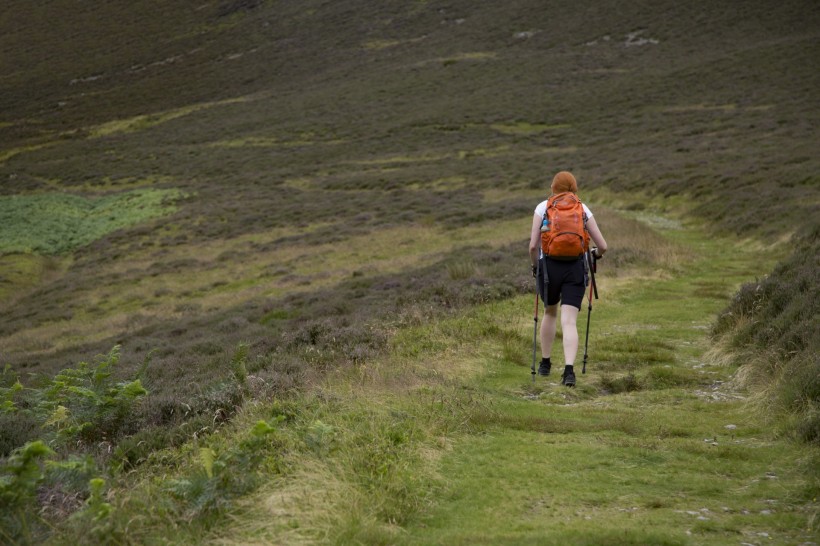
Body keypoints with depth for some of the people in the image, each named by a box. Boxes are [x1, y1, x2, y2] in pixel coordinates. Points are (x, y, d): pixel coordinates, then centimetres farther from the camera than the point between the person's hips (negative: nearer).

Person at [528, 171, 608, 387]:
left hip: (549, 266, 0)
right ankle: (569, 370, -23)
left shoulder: (543, 207, 3)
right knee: (569, 322, -4)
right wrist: (596, 254, 29)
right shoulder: (583, 209, 7)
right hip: (575, 268, 0)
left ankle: (545, 364, 31)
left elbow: (533, 246, -4)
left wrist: (535, 266, 15)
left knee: (550, 312, 25)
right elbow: (602, 246, 6)